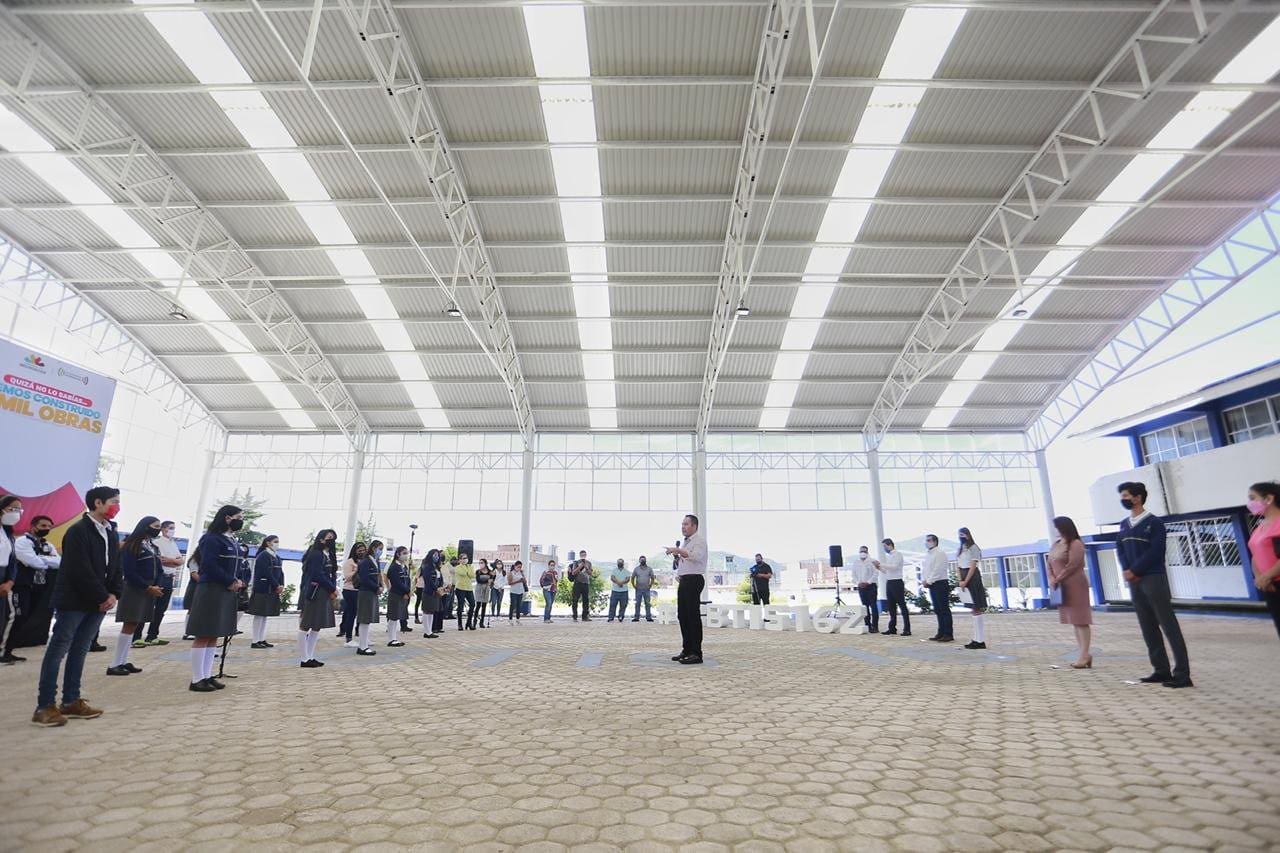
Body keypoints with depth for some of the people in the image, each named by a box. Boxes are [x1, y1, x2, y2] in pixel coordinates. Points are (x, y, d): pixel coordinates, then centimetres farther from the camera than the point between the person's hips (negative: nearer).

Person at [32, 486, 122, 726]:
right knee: (58, 650, -2)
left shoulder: (111, 533, 12)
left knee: (80, 651, 11)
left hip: (98, 602, 7)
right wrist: (102, 597, -14)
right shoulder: (78, 531, -14)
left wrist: (112, 594, -2)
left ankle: (71, 702, 17)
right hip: (74, 601, -7)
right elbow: (81, 571, -18)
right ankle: (44, 706, 3)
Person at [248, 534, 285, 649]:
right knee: (259, 615, -4)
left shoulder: (277, 557, 15)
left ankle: (262, 640, 15)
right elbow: (266, 573, -18)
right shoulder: (263, 555, -10)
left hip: (272, 591, 8)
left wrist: (281, 586, -3)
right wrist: (277, 586, -14)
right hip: (262, 589, -8)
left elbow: (280, 573, 12)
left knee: (265, 615, 10)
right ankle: (255, 642, 0)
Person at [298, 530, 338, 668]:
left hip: (324, 594, 9)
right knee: (305, 625, 0)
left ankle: (310, 657, 17)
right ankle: (304, 659, 4)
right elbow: (318, 575, -17)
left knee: (317, 626, 11)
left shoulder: (329, 555, 15)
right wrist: (333, 589, -9)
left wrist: (333, 590, -5)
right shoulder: (316, 554, -12)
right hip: (314, 593, -9)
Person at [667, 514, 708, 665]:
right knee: (682, 616, 10)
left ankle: (696, 653, -6)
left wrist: (678, 551, -30)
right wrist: (678, 575, 12)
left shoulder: (699, 540, -6)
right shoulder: (685, 542, 21)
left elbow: (696, 556, -25)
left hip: (694, 580, -9)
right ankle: (687, 650, 18)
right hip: (684, 581, 9)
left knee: (693, 616, -9)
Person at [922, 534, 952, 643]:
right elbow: (924, 569, 17)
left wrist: (928, 581, -14)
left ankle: (948, 635, -3)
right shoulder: (927, 554, 16)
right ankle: (941, 633, 15)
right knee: (938, 610, 10)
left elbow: (937, 570, -17)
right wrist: (924, 580, 1)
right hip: (931, 584, 8)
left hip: (940, 583, -8)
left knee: (944, 609, -6)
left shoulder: (939, 553, -10)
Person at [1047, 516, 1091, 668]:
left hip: (1074, 586, -9)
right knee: (1074, 620, 11)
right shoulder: (1056, 545, 15)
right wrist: (1051, 579, -4)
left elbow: (1072, 565, -17)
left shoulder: (1075, 544, -10)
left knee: (1080, 619, -6)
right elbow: (1049, 563, 12)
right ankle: (1083, 654, 17)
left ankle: (1084, 654, -4)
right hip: (1062, 587, 9)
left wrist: (1058, 579, -13)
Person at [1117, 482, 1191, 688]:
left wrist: (1135, 570, -13)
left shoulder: (1154, 522, -6)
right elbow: (1120, 549, 11)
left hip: (1154, 579, -7)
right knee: (1148, 628, 10)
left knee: (1169, 626, -5)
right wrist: (1126, 570, -5)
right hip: (1134, 582, 7)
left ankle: (1182, 673, -1)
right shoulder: (1124, 524, 14)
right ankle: (1161, 670, 18)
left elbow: (1155, 552, -13)